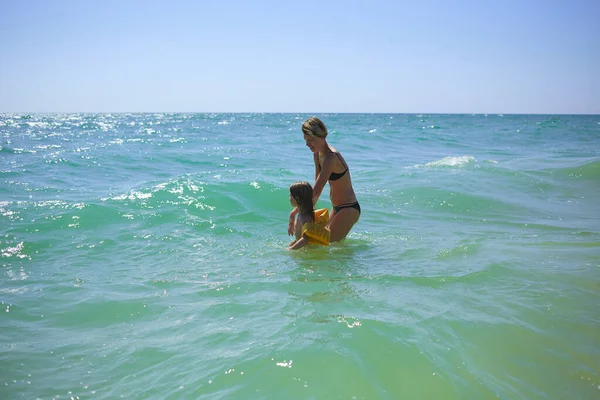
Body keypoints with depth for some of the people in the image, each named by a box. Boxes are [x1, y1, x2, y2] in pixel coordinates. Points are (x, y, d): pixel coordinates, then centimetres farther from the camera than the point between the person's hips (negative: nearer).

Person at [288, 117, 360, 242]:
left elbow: (316, 192, -28)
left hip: (349, 209, -9)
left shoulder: (331, 157, -26)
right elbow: (317, 188, 8)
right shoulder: (317, 154, 3)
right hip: (337, 208, 9)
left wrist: (294, 213, -24)